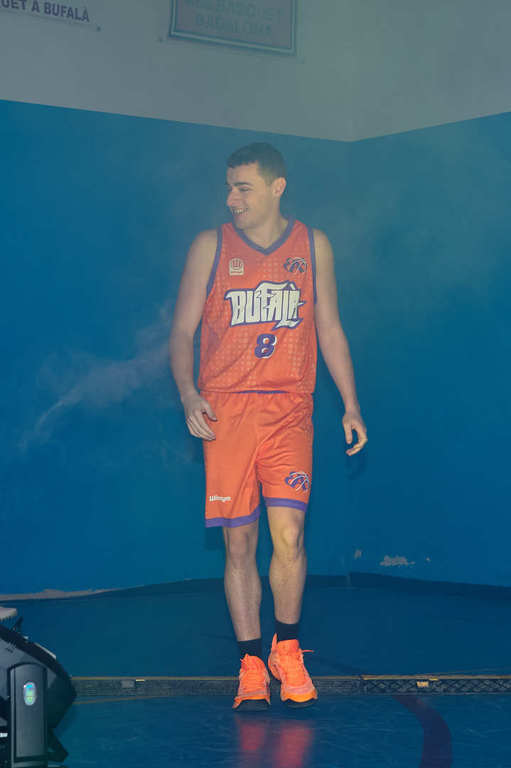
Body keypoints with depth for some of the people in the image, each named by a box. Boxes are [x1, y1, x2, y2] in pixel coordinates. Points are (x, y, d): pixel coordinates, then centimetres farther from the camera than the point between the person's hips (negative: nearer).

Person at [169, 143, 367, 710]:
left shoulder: (312, 246, 11)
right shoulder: (210, 247, 7)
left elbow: (329, 330, 16)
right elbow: (182, 331, 6)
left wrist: (351, 405, 10)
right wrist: (188, 394, -10)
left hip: (289, 409, 0)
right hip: (226, 409, 0)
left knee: (288, 532, -13)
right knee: (239, 542, 0)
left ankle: (287, 649, 8)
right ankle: (251, 665, 11)